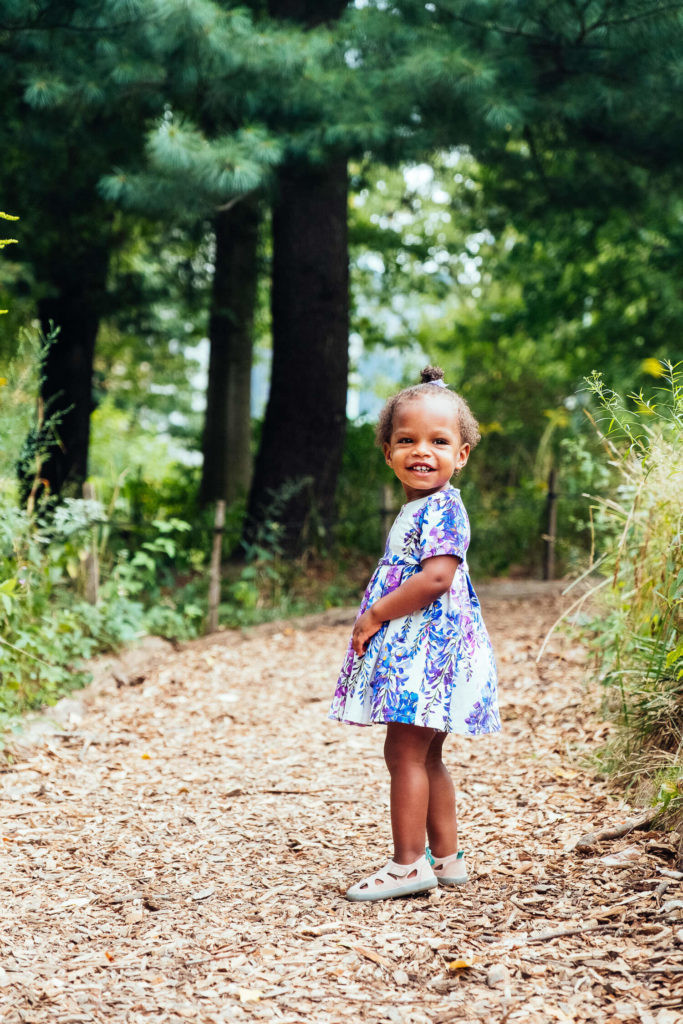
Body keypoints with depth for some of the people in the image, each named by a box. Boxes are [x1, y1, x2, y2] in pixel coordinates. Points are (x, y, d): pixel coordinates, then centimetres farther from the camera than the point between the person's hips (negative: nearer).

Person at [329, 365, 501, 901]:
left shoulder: (443, 509, -15)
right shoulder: (419, 510, 16)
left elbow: (435, 579, -24)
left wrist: (374, 615, -17)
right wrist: (377, 618, 10)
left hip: (427, 649, -10)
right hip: (412, 650, 10)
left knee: (404, 751, -8)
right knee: (426, 756, 14)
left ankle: (409, 863, -4)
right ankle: (446, 857, 22)